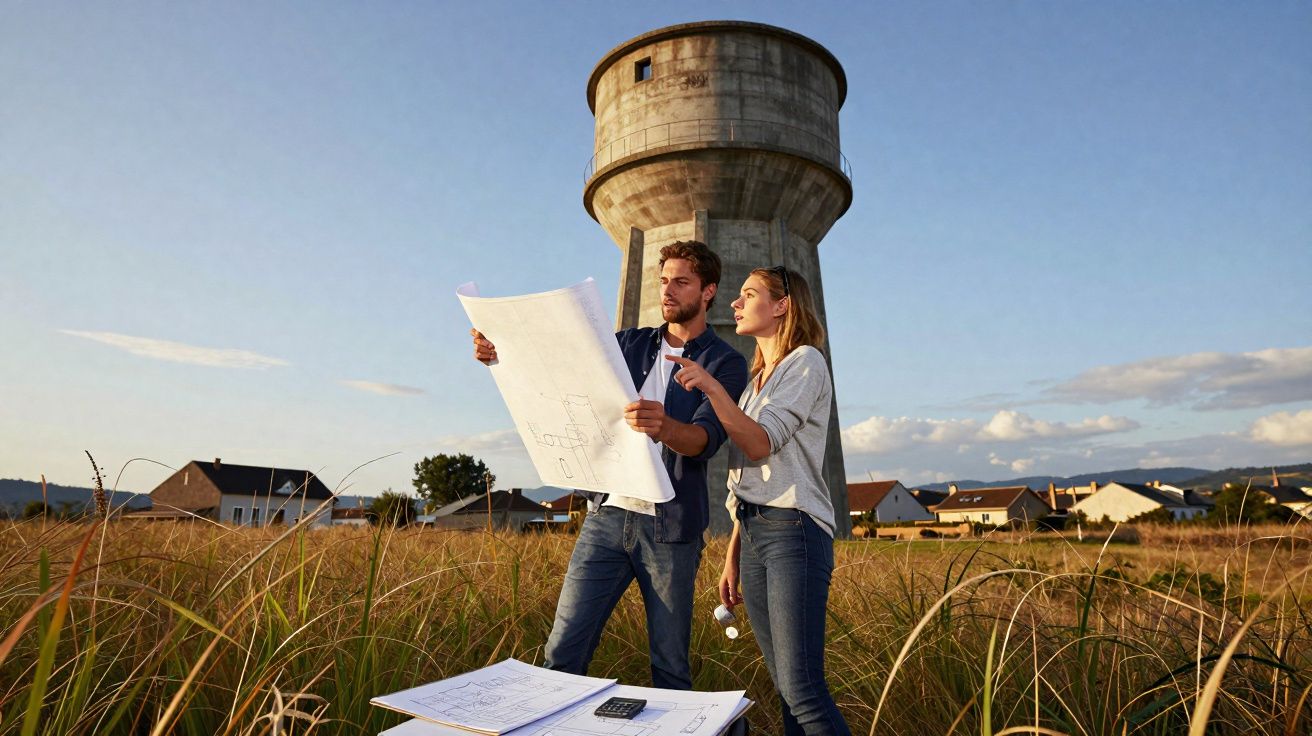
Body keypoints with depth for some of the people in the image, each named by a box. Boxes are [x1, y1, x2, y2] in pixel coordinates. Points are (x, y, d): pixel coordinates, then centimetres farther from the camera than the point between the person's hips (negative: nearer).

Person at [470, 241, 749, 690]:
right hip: (608, 515, 4)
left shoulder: (726, 363, 0)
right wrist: (502, 356, -11)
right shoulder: (631, 344, 14)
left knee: (670, 667, 5)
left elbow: (707, 438, -16)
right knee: (562, 652, 2)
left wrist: (664, 426, -39)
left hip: (670, 528, -3)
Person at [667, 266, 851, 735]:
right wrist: (732, 558, 16)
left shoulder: (806, 362, -2)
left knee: (801, 688, -11)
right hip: (751, 535, 8)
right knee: (786, 687, 9)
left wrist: (711, 387, -24)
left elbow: (761, 444, -14)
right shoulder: (756, 380, 21)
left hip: (794, 531, -8)